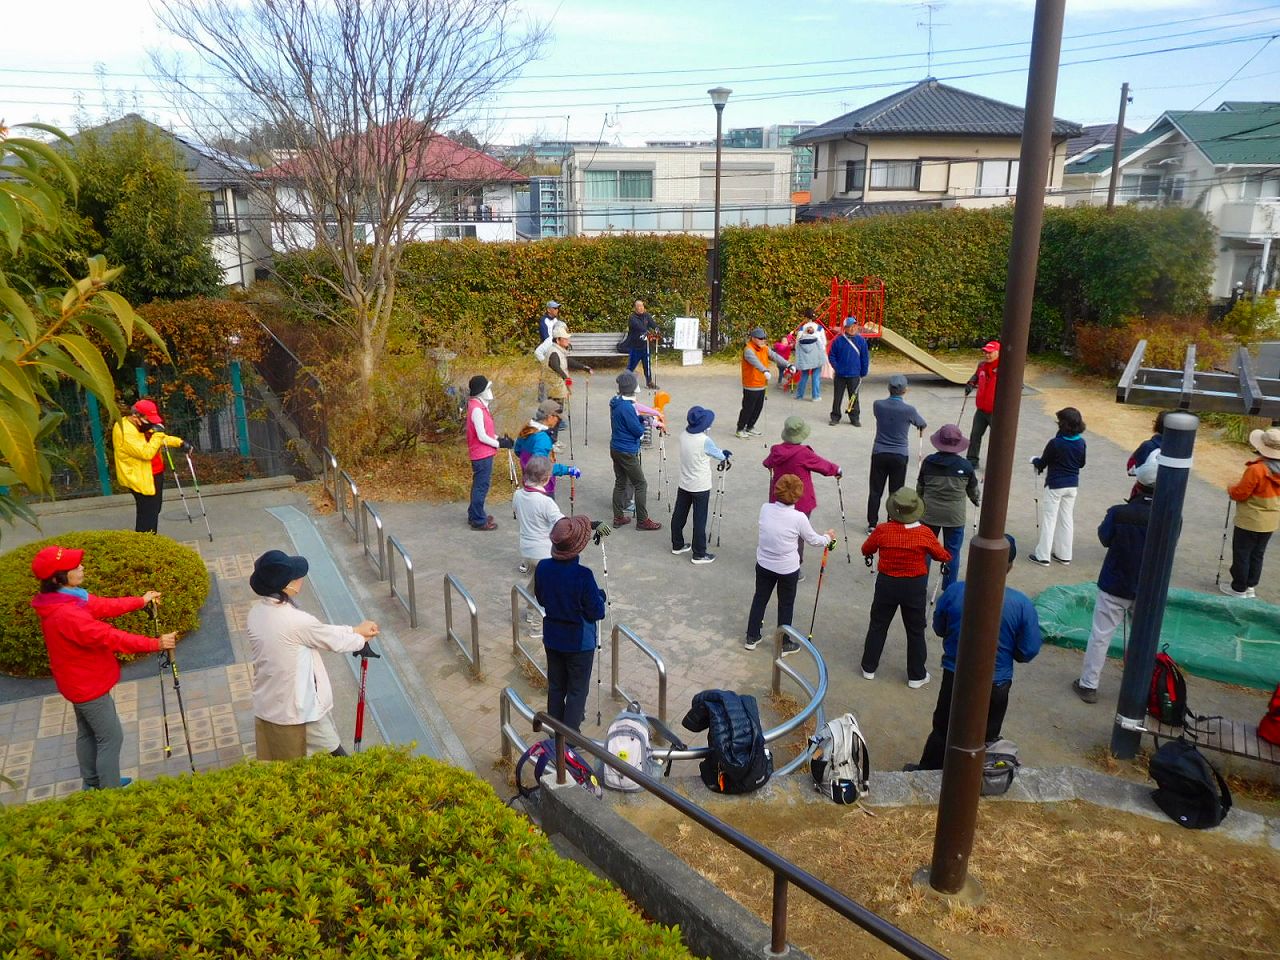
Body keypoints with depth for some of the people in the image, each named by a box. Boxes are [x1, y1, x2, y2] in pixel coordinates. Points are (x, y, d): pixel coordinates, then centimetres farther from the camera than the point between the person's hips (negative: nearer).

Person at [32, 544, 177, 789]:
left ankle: (93, 784, 39)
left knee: (87, 733, 23)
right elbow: (112, 638, -31)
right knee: (111, 738, 3)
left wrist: (141, 601, 14)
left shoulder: (66, 598, -4)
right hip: (89, 685, -10)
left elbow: (104, 606, 8)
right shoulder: (66, 614, -34)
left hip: (80, 681, 10)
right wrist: (156, 644, -26)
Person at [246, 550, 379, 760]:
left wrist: (355, 630, 9)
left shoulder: (256, 613, -4)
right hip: (300, 711, -8)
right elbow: (334, 641, -9)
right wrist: (361, 639, 11)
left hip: (266, 709, 8)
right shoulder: (296, 620, -28)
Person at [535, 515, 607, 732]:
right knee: (577, 691, 13)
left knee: (555, 687, 22)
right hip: (579, 642, -5)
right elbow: (596, 613, -18)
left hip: (552, 638, 5)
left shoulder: (542, 567, -12)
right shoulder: (583, 575, -28)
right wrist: (600, 596, 0)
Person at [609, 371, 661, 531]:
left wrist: (640, 418, 1)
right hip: (627, 452, -9)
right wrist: (643, 423, 0)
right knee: (641, 485, 1)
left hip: (615, 449, 9)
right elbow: (638, 431, -19)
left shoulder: (615, 403, 4)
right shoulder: (627, 407, -24)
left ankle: (618, 517, 23)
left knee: (620, 483, 16)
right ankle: (642, 521, 6)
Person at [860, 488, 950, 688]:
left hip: (886, 584, 1)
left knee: (877, 626, 18)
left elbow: (865, 549, 1)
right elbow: (943, 556, -3)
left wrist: (869, 556, 23)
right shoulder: (925, 534, -18)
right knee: (915, 631, 14)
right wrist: (948, 557, 20)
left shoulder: (882, 530, -16)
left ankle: (869, 668, 28)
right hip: (915, 587, -1)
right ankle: (916, 676, 24)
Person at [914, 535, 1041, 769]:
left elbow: (939, 629, -2)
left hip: (955, 678, 1)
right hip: (996, 686, -1)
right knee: (986, 739, 23)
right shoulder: (1022, 604, -21)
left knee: (943, 732, 22)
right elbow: (1028, 652, -12)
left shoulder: (954, 591, -18)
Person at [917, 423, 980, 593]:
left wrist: (922, 504, 25)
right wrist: (976, 500, 31)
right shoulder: (965, 466, -7)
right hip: (954, 516, -1)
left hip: (929, 514, 1)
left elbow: (920, 487, 6)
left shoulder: (928, 462, -4)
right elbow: (973, 490, 8)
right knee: (952, 553, 10)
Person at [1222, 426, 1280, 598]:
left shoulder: (1256, 469, -27)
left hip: (1250, 521, -7)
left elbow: (1240, 493, -19)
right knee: (1257, 554, 19)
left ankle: (1238, 588, 16)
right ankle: (1251, 586, 29)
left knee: (1242, 554, 7)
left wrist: (1230, 489, 1)